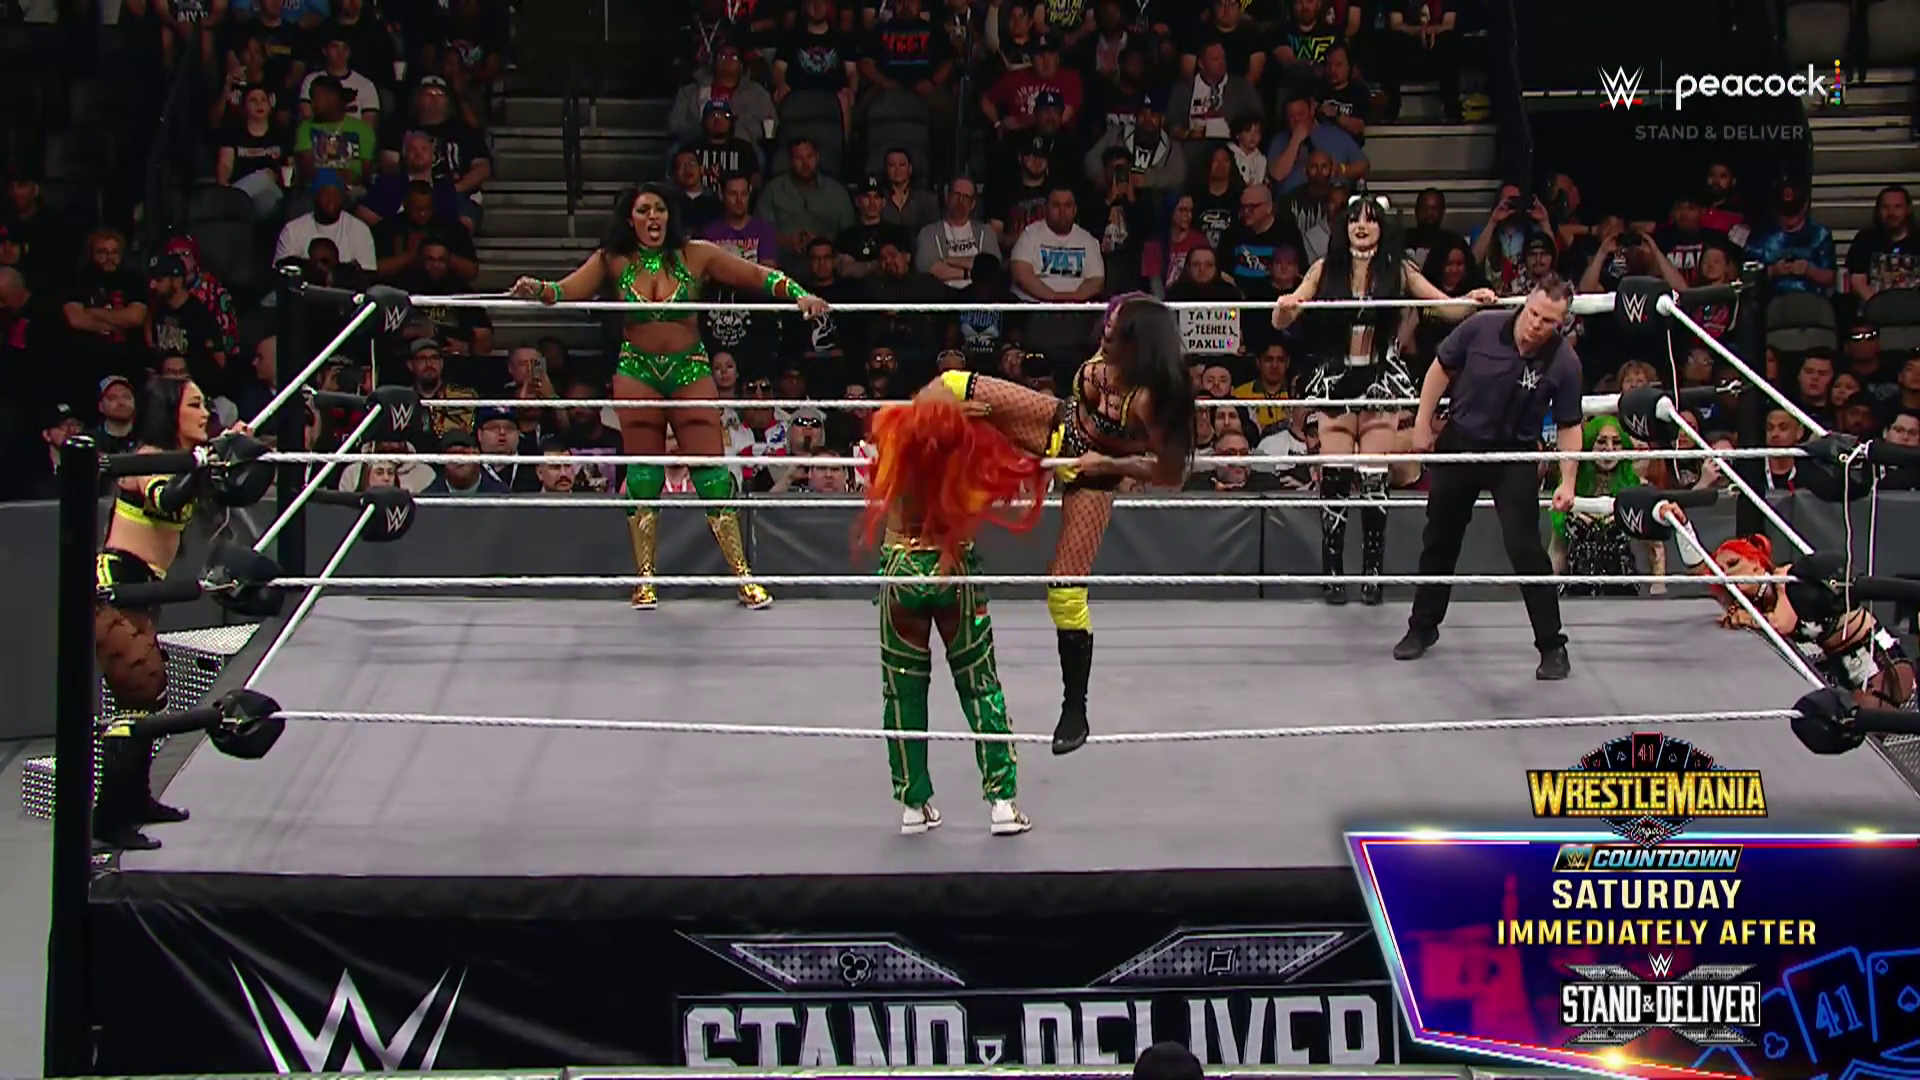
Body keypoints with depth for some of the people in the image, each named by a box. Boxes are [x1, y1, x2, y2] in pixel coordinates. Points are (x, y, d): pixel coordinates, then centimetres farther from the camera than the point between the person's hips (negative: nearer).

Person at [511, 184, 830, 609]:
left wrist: (799, 295, -16)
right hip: (637, 373, 1)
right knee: (643, 475, 2)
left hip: (690, 371, -1)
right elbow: (565, 290, -9)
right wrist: (536, 290, -29)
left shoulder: (696, 256, -2)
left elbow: (757, 276, -3)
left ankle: (742, 575, 0)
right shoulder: (614, 261, 0)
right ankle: (645, 580, 8)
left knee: (712, 473, -4)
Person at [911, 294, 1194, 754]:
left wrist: (1110, 464, -25)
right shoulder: (1106, 359, -22)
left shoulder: (1150, 399, -37)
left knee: (1066, 593, -3)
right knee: (951, 387, -1)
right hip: (1058, 427, 6)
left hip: (1090, 476, -6)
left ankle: (1075, 709, 15)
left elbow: (1172, 474, -28)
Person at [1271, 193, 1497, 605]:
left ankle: (1373, 572, 3)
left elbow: (1447, 307, 0)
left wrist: (1473, 300, -20)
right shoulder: (1325, 270, 4)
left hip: (1381, 381, -1)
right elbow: (1282, 321, 2)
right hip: (1336, 380, 1)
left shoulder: (1399, 271, 3)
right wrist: (1284, 308, -21)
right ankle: (1332, 572, 4)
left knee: (1373, 478, -4)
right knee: (1334, 478, -3)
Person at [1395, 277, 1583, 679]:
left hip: (1515, 455, -2)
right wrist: (1423, 423, 0)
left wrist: (1567, 480, -15)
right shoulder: (1481, 328, -17)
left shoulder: (1563, 363, -18)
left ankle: (1552, 646, 0)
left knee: (1526, 548, -10)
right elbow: (1443, 368, -1)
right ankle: (1423, 627, 32)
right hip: (1460, 442, 2)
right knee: (1440, 540, 14)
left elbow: (1568, 425, -8)